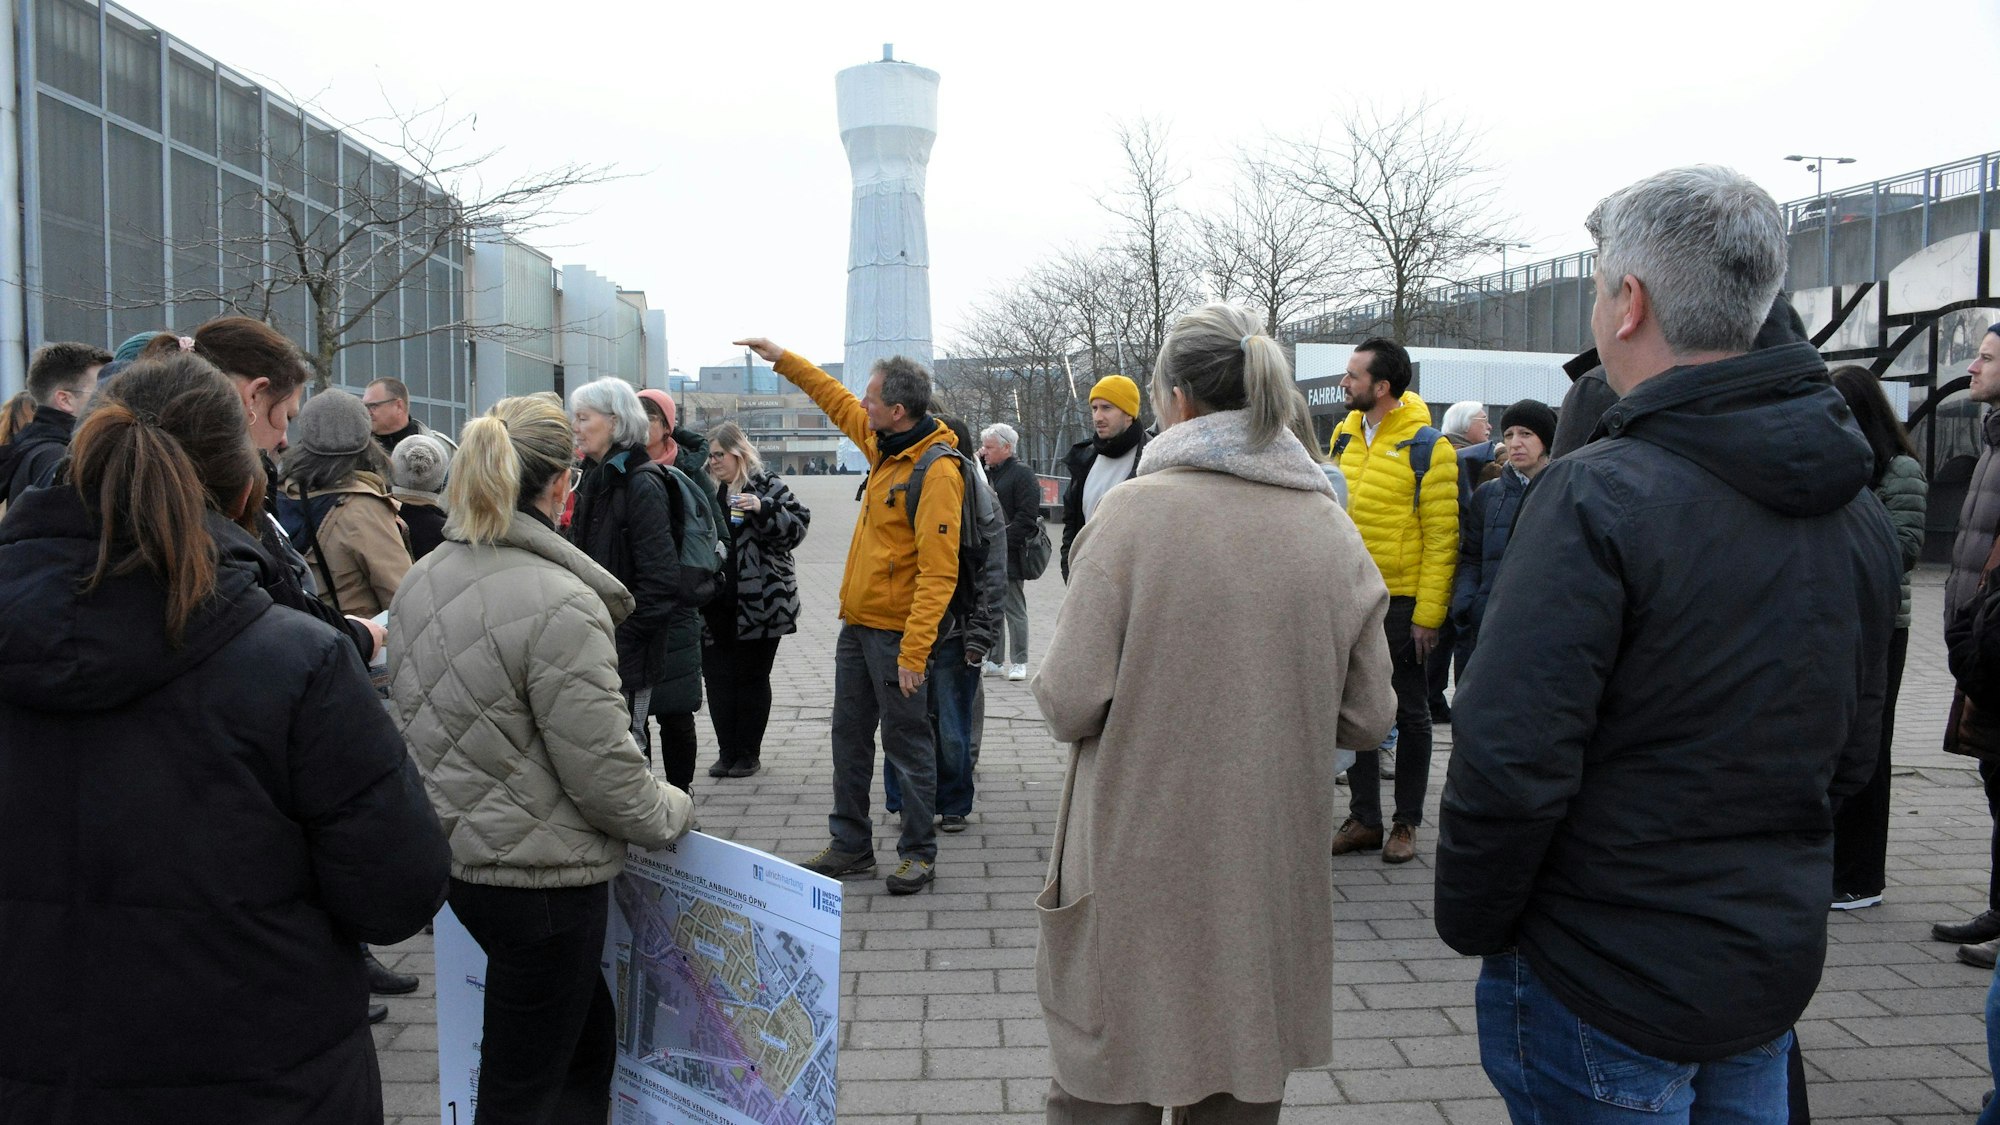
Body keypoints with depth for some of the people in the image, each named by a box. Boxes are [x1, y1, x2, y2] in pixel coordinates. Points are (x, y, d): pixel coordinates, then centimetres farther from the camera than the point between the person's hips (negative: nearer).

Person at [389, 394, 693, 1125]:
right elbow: (602, 770, -20)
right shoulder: (560, 605, -23)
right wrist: (673, 813, -1)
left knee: (587, 1040, 24)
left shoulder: (420, 581, 3)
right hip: (541, 875, -8)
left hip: (461, 853, 8)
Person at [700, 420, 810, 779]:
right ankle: (727, 752, 17)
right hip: (715, 605, 5)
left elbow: (797, 526, -9)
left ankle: (749, 753, 16)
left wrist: (763, 509, -22)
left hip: (758, 602, -5)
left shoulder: (765, 487, -3)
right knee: (717, 677, 6)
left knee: (752, 678, 5)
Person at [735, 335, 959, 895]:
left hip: (896, 633, -9)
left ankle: (919, 853, 16)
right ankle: (850, 844, 28)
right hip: (857, 624, 9)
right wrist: (782, 359, 29)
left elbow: (938, 572, -24)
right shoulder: (883, 444, 8)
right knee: (849, 738, 15)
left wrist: (914, 651, -27)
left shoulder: (936, 473, -20)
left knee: (907, 743, 3)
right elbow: (837, 402, 28)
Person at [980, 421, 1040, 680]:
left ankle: (1019, 662, 8)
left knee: (1014, 610, 0)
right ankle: (993, 660, 21)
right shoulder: (986, 473, 17)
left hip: (1009, 556, -8)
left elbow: (1026, 517, -14)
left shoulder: (1022, 474, -8)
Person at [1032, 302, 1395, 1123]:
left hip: (1139, 874, -4)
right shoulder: (1332, 530, -1)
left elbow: (1071, 702, -17)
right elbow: (1367, 718, 2)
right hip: (1274, 878, 4)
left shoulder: (1135, 510, -13)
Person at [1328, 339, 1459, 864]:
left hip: (1403, 601, -5)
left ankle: (1406, 823, 19)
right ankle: (1363, 819, 21)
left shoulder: (1427, 446, -11)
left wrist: (1429, 614, -16)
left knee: (1410, 714, 8)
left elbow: (1442, 537, -12)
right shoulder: (1345, 435, 7)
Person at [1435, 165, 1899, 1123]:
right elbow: (1848, 756, 11)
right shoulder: (1858, 509, 2)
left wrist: (1471, 925, -9)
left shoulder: (1598, 495, -23)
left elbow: (1509, 761, -25)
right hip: (1778, 968, 7)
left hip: (1604, 986, -7)